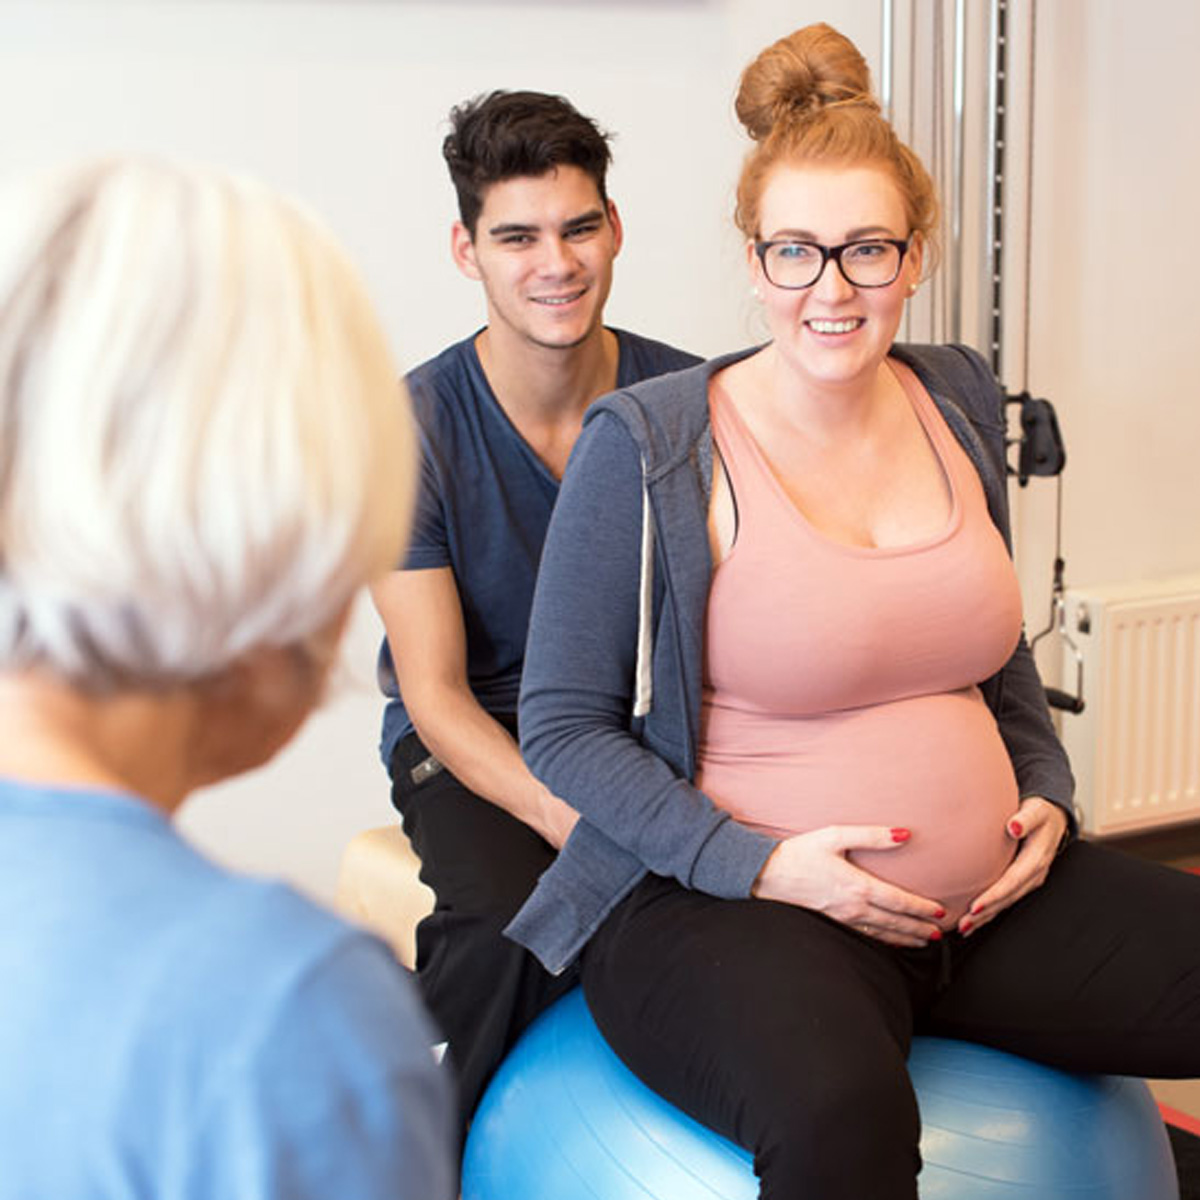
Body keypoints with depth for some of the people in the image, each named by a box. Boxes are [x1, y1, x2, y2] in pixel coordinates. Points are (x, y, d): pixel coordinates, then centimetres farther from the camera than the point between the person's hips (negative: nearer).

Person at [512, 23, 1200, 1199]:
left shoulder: (958, 400, 10)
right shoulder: (647, 448, -8)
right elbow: (563, 725, -5)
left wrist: (1045, 793, 6)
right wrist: (761, 863, -16)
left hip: (988, 890, 7)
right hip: (722, 901, -6)